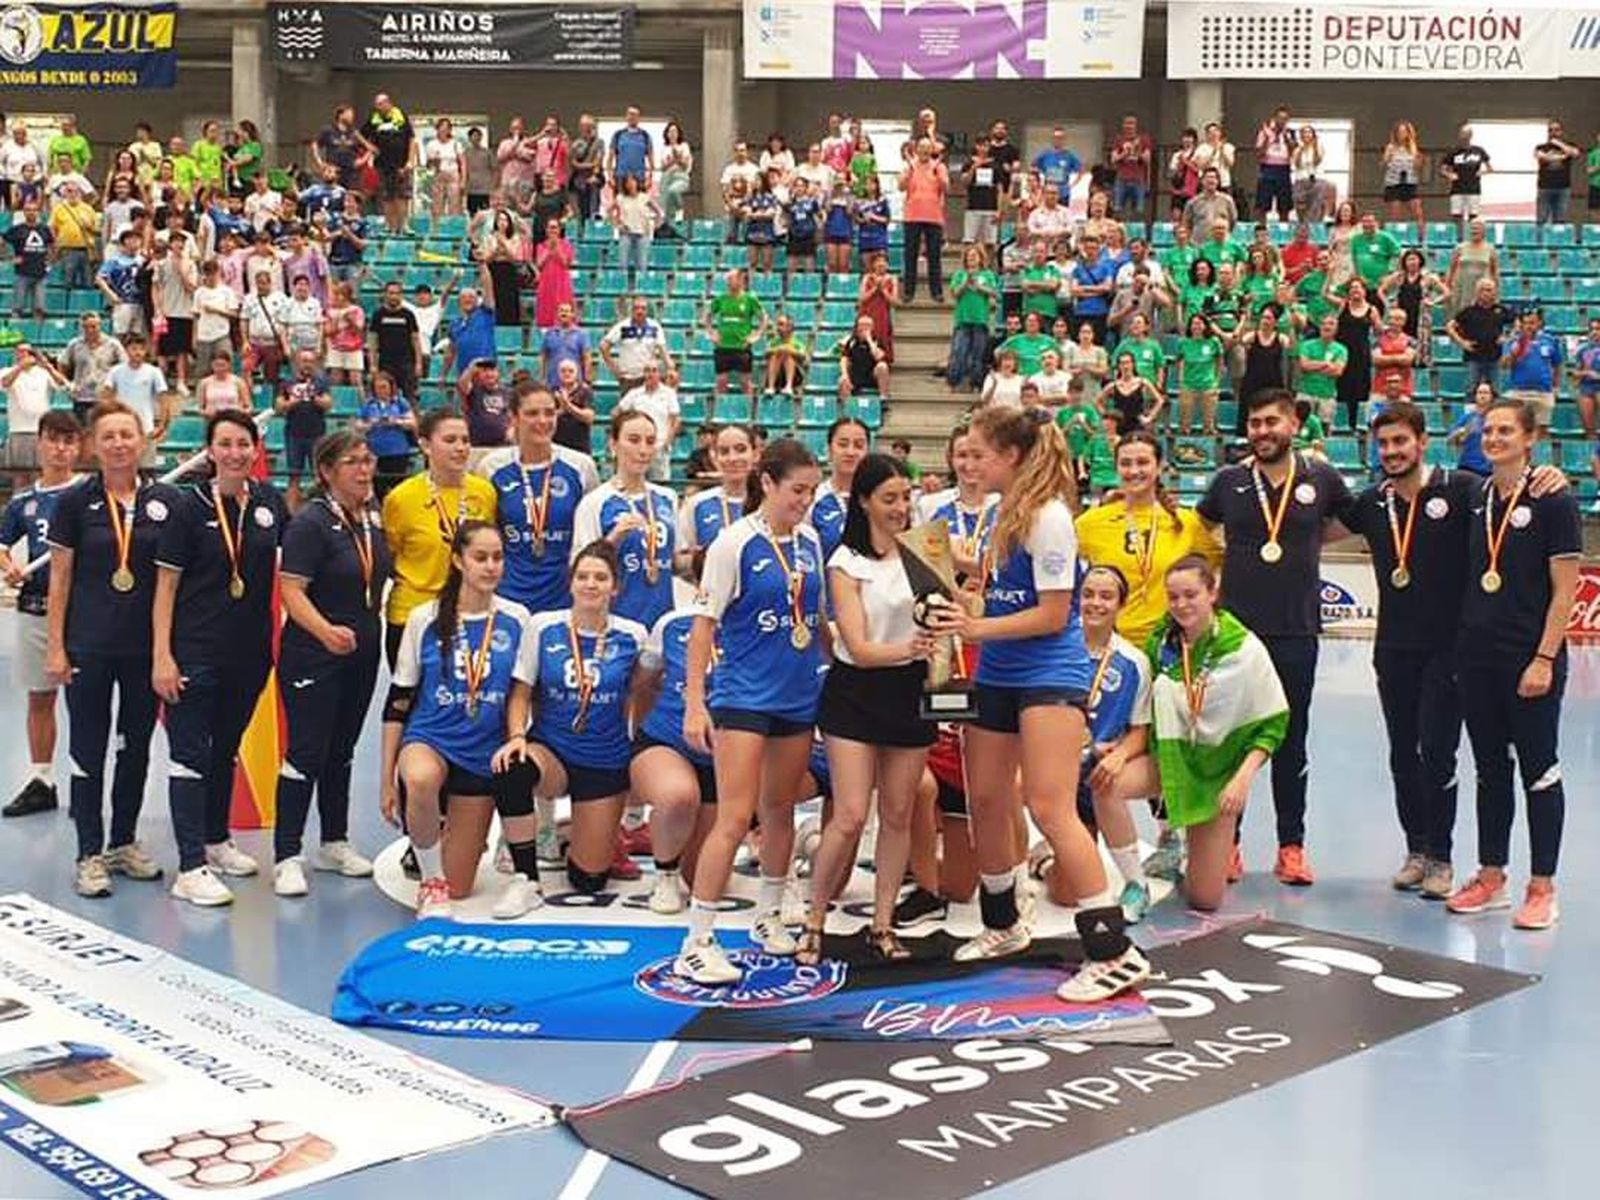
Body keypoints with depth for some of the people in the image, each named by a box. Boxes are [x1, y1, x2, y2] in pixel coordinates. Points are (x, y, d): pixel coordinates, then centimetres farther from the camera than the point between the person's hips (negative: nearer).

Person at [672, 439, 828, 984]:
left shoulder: (810, 541, 6)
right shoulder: (736, 543, -10)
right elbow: (704, 623, -10)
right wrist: (694, 703, -14)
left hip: (799, 694, 6)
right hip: (743, 695, -6)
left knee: (780, 810, 15)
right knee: (735, 817, -10)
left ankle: (769, 915, 32)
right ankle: (696, 943, -5)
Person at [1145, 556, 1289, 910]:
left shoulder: (1245, 648, -13)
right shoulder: (1161, 642, -3)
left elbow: (1275, 721, -7)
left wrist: (1244, 777, -18)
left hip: (1220, 768, -2)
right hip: (1171, 760, 2)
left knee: (1203, 900, -4)